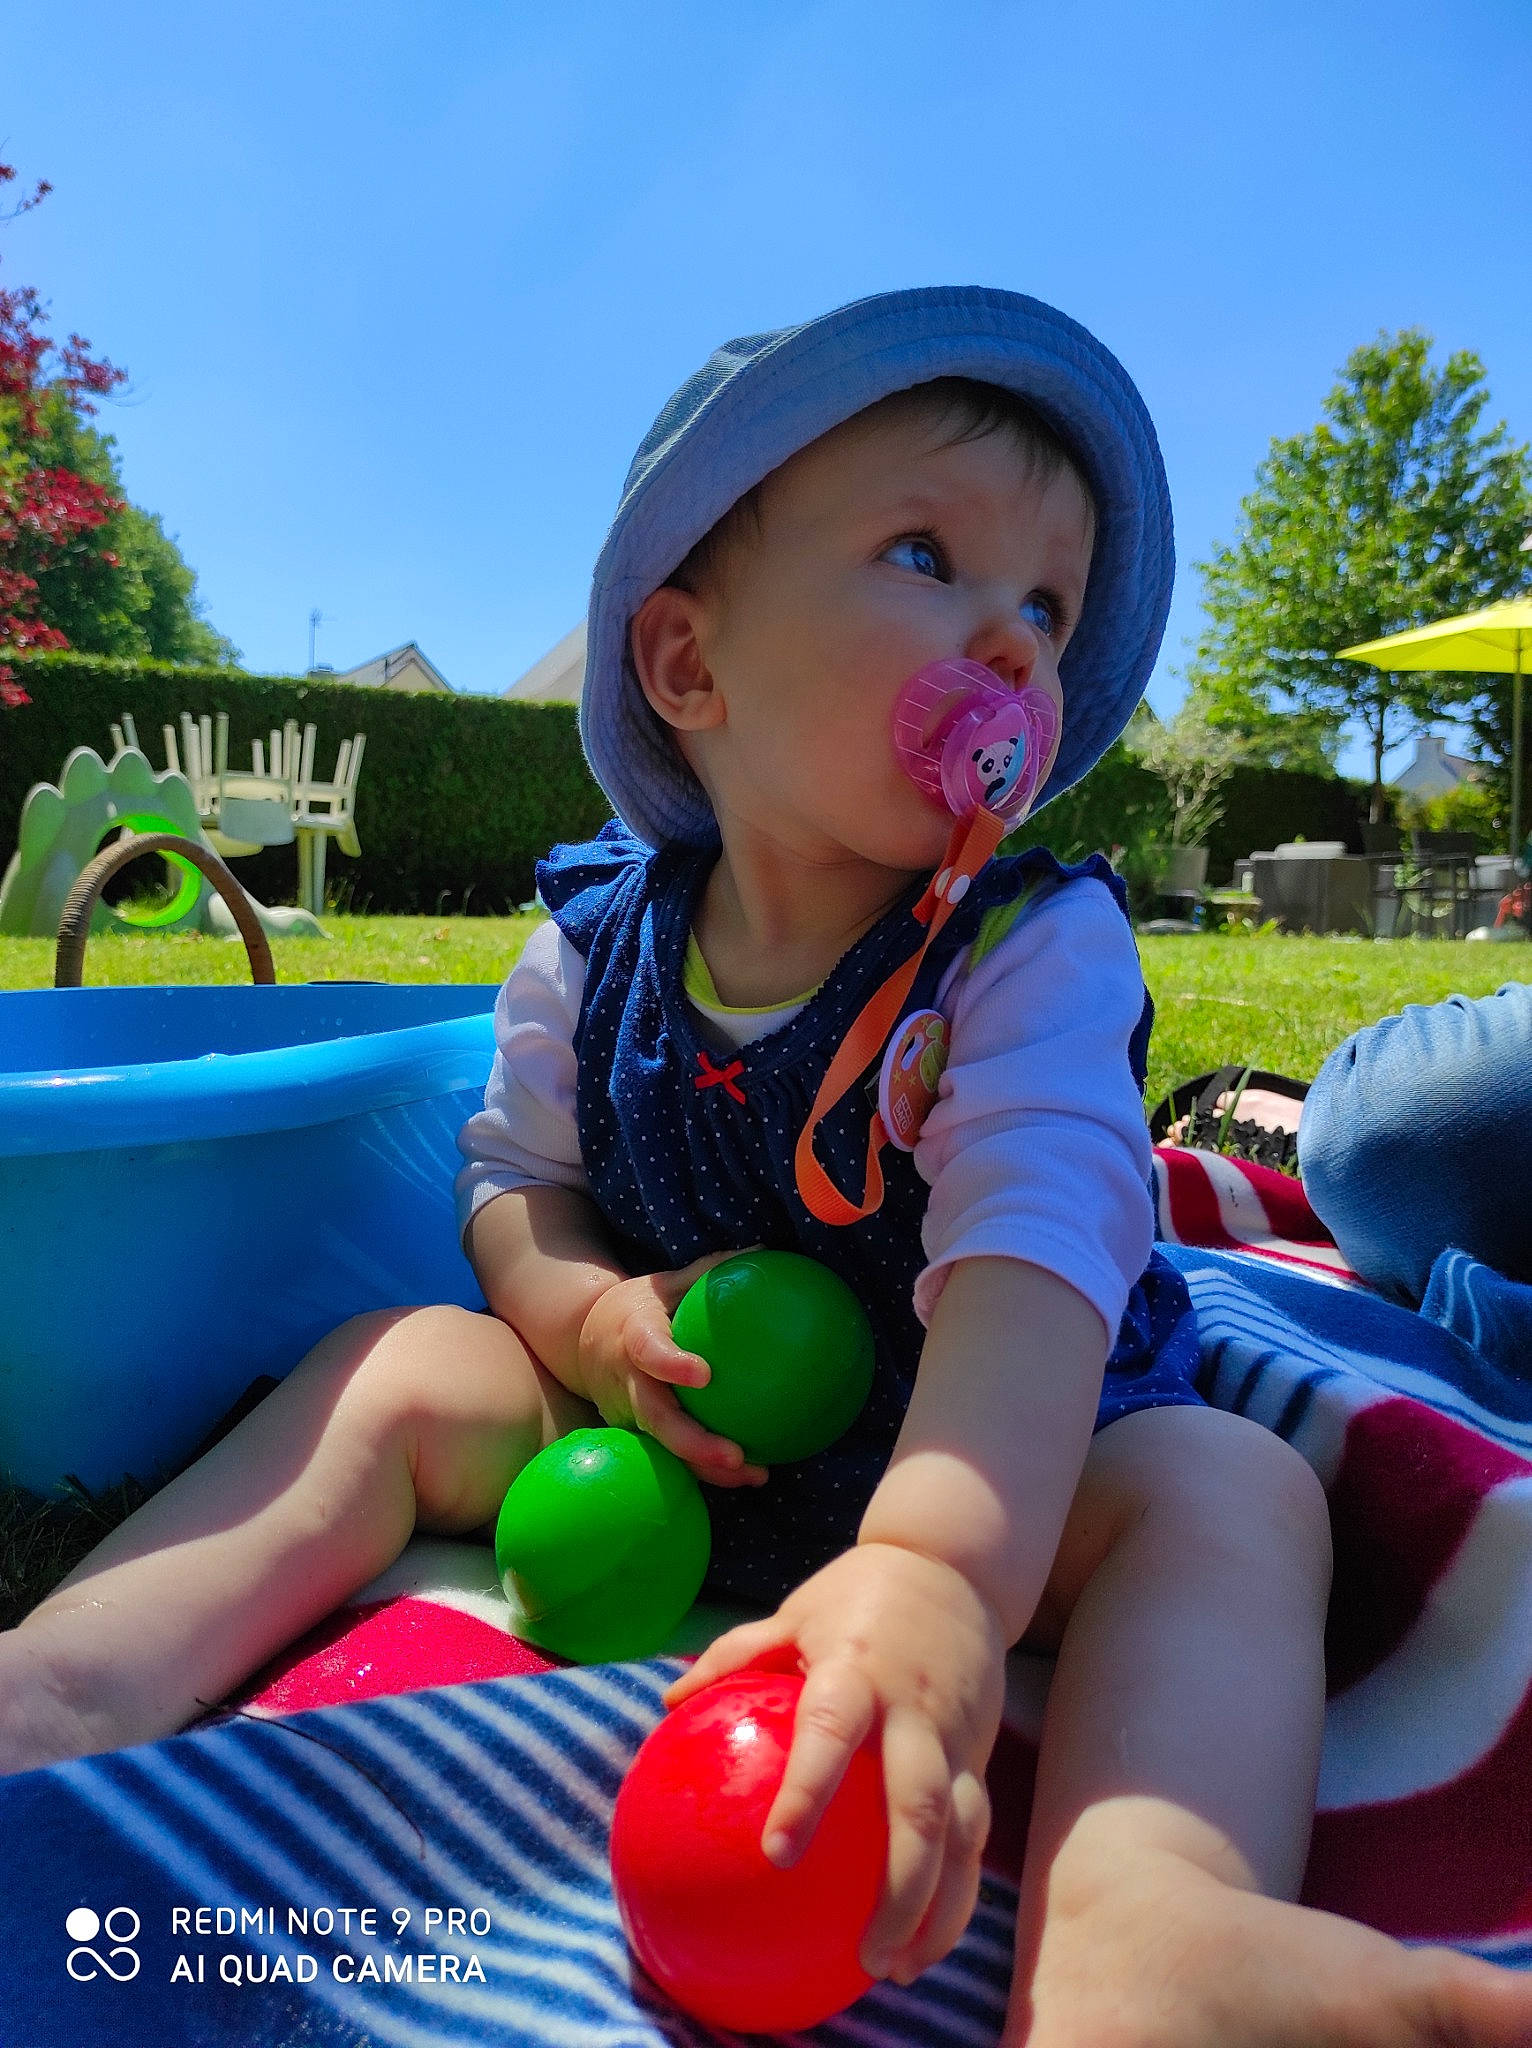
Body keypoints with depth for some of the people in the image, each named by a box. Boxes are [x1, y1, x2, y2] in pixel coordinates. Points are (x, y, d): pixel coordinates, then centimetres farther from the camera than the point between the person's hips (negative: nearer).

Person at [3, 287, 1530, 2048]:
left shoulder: (1035, 953, -18)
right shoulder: (593, 945, -7)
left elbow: (1031, 1262, -33)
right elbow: (514, 1180, 3)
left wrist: (936, 1570, -50)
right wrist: (592, 1315, -20)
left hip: (982, 1460, -2)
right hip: (673, 1456, 3)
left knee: (1231, 1487, -29)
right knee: (405, 1365, -7)